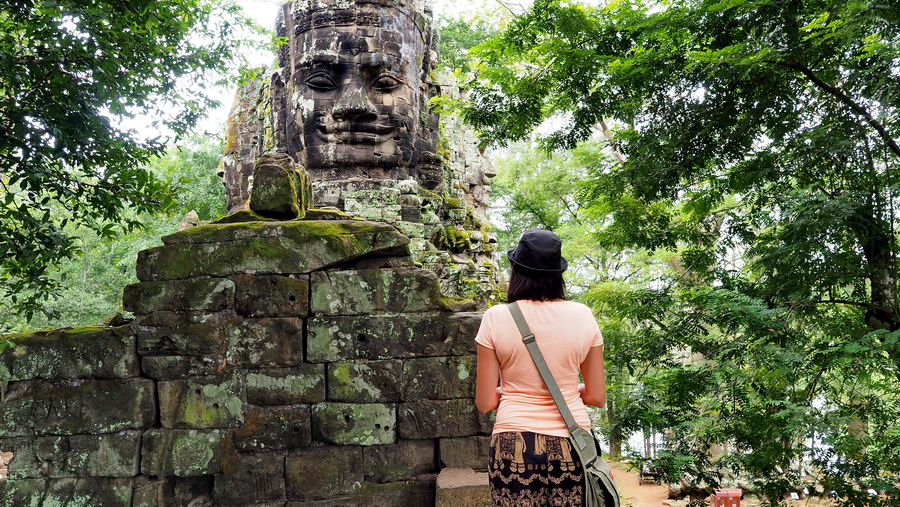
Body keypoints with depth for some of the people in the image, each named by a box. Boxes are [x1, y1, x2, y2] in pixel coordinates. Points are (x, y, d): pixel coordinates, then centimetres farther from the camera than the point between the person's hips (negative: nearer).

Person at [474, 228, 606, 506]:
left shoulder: (496, 318, -6)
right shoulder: (583, 316, -1)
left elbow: (485, 403, -2)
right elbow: (597, 397, 5)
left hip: (514, 448, -1)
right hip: (572, 446, 2)